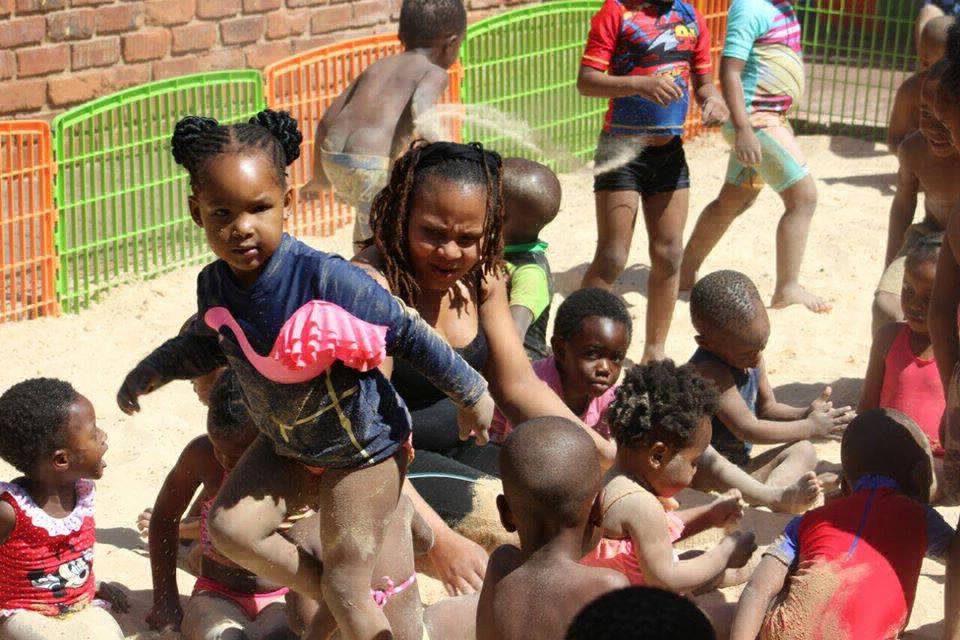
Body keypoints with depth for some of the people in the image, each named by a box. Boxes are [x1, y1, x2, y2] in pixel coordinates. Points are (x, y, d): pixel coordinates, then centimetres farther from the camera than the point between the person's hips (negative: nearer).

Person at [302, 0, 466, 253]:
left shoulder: (376, 68, 25)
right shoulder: (435, 73, 8)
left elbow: (326, 121, 22)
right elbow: (419, 107, -16)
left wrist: (319, 178, 33)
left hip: (332, 158, 6)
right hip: (374, 165, -6)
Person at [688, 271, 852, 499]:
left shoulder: (752, 357, 3)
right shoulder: (710, 371, -25)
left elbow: (765, 407, 15)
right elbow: (747, 429, -25)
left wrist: (803, 414, -7)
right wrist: (810, 427, -16)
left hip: (740, 466, 8)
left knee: (803, 451, -8)